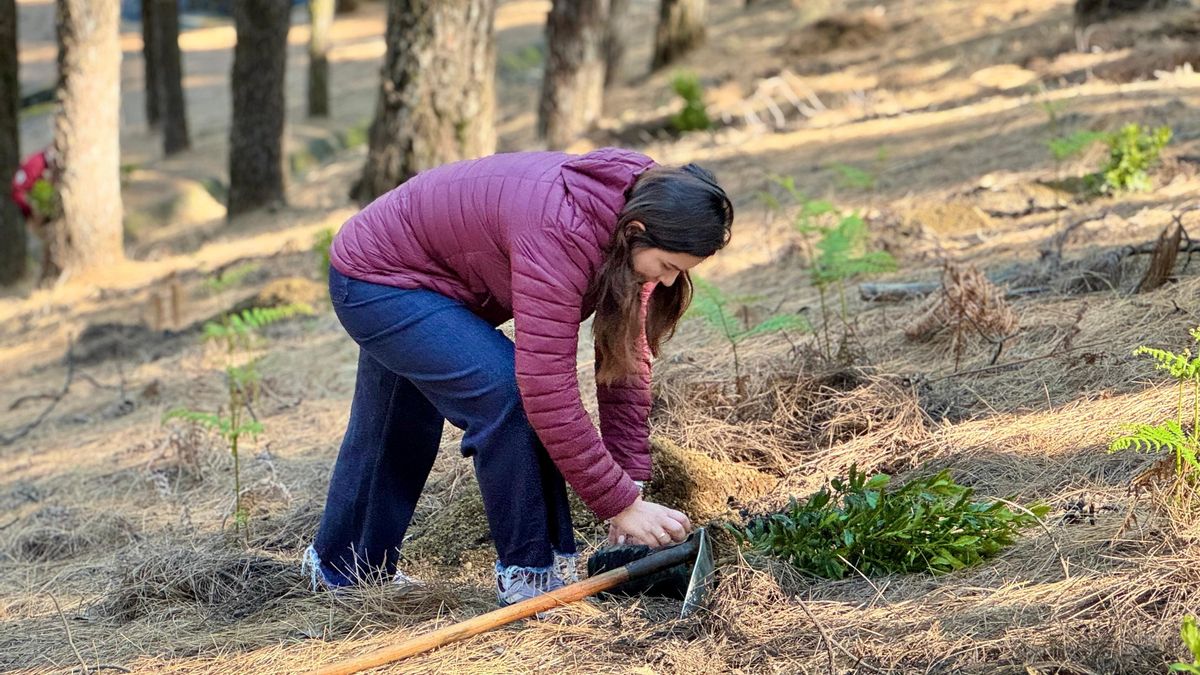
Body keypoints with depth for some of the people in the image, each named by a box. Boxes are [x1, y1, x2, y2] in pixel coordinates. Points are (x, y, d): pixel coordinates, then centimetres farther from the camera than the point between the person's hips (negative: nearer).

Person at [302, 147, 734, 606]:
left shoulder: (630, 217, -15)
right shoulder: (560, 236, -41)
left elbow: (626, 360, -8)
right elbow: (550, 396, -41)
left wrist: (631, 480, -12)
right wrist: (621, 504, -35)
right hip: (373, 280, -9)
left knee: (402, 428, 25)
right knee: (508, 391, -26)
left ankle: (339, 569, 48)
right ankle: (526, 575, -12)